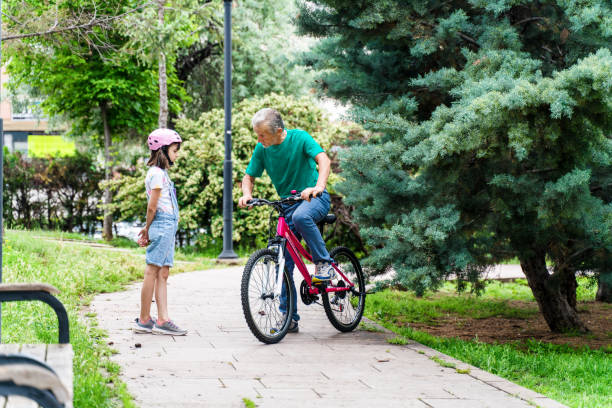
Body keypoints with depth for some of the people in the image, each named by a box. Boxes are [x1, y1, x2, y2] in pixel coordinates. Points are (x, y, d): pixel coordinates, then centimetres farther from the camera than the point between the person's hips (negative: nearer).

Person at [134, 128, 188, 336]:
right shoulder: (157, 173, -11)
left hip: (167, 227, 10)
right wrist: (148, 229, -4)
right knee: (152, 272, -4)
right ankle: (144, 320, 0)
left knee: (163, 274, 6)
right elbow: (152, 206, -13)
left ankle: (162, 320, 5)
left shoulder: (160, 172, 19)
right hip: (162, 226, -10)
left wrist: (148, 229, 10)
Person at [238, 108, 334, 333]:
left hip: (314, 198, -5)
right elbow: (249, 177, 7)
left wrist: (318, 186, -45)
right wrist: (247, 194, -17)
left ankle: (324, 264, -21)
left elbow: (324, 159, -27)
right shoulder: (262, 149, -3)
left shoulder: (299, 137, -15)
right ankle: (289, 318, 6)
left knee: (300, 216, -40)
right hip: (287, 204, 5)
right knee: (285, 262, -1)